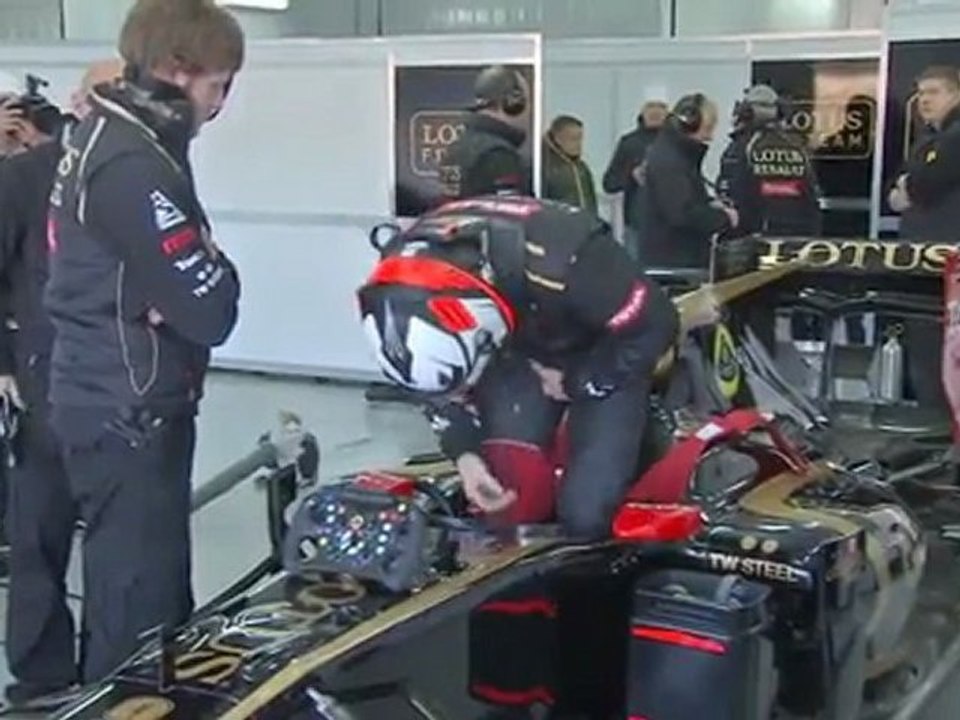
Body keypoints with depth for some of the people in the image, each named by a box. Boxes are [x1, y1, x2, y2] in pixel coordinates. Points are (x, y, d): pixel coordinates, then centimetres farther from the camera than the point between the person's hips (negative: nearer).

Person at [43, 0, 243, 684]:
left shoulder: (110, 137, 10)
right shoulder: (131, 165, -22)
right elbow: (210, 311, -23)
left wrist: (199, 272, -8)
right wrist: (219, 271, -4)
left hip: (129, 406, 10)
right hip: (126, 417, -10)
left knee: (162, 599, 20)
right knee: (139, 615, -2)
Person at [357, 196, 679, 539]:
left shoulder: (558, 264, -44)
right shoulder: (404, 280, -25)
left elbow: (654, 325, -26)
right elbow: (435, 372, -5)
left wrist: (575, 382, -17)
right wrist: (465, 452, -17)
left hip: (604, 353, -4)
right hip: (519, 349, 4)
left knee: (585, 512, -15)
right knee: (507, 490, -13)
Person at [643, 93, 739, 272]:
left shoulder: (680, 152, 13)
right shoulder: (666, 160, -20)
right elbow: (682, 214, -27)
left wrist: (710, 204, 7)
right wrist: (723, 218, -14)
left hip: (687, 256, 10)